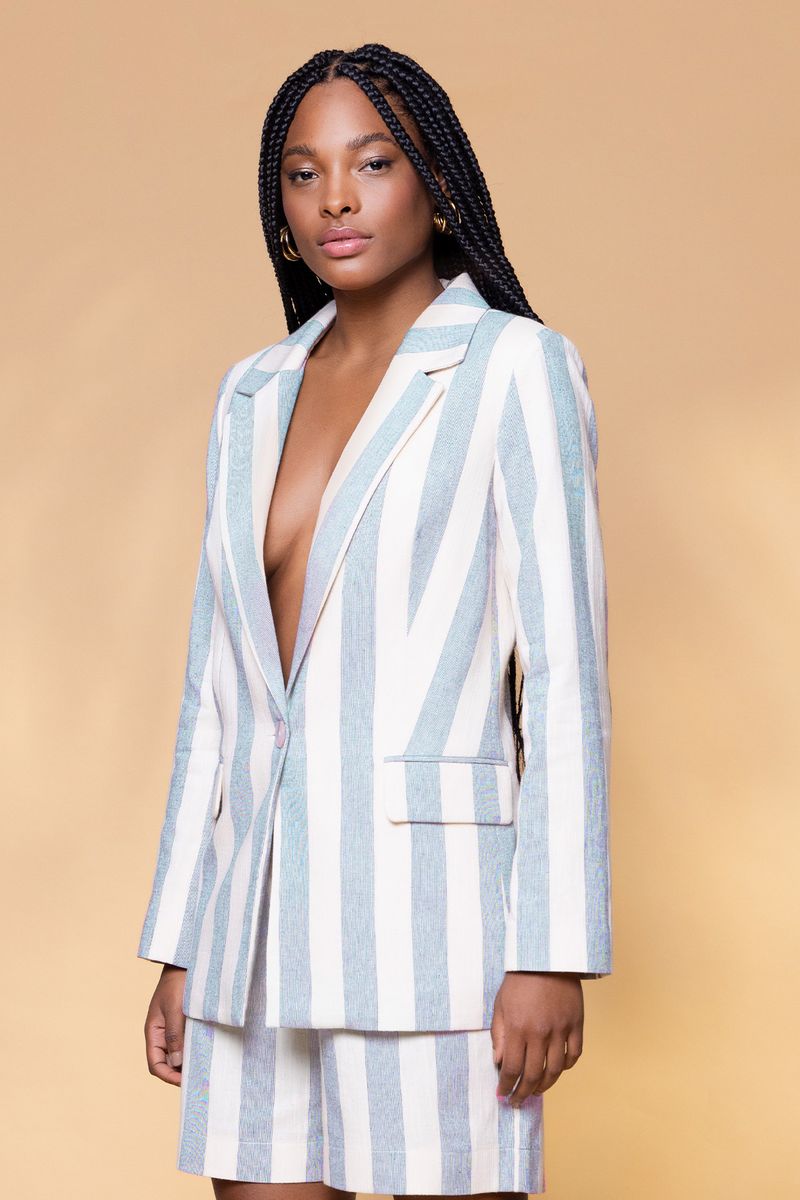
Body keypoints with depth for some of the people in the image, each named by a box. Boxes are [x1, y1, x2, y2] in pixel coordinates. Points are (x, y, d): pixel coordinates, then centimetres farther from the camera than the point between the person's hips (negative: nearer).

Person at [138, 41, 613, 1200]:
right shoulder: (254, 396, 15)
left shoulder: (511, 367, -1)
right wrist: (179, 943, 13)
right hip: (263, 907, 5)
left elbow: (565, 670, -6)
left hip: (428, 887, -5)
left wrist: (553, 951, -12)